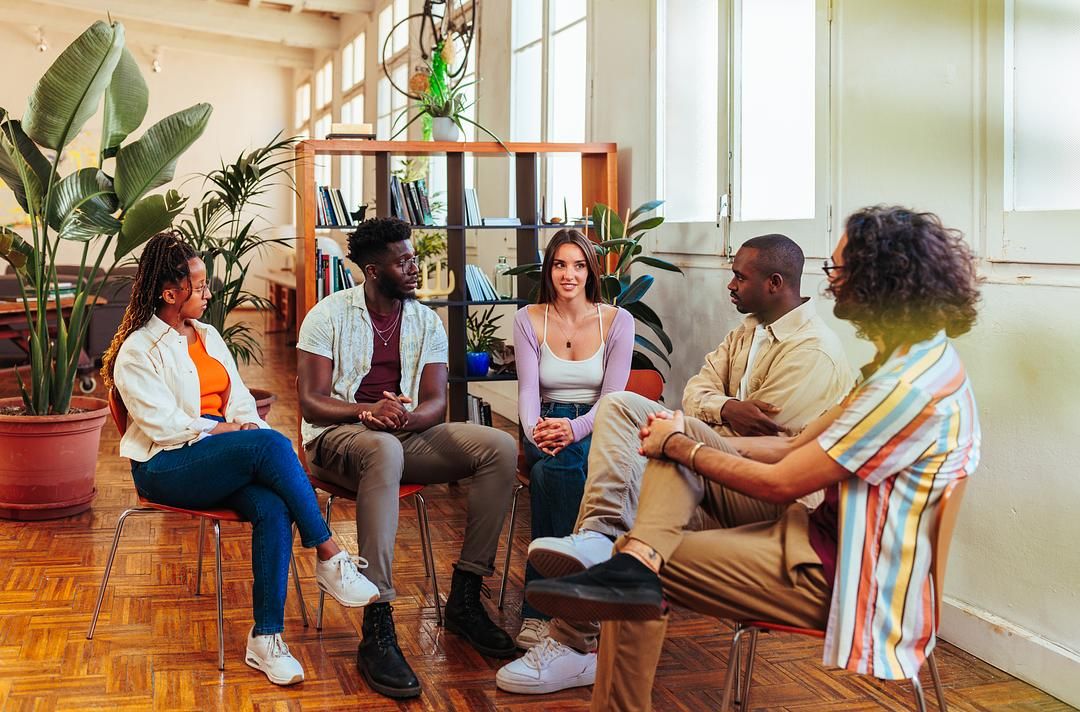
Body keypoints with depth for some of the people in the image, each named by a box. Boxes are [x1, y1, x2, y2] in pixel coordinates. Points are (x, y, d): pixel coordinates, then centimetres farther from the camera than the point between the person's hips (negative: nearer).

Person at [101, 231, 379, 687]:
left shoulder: (208, 335, 19)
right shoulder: (137, 351, -3)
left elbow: (240, 401, 14)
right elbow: (163, 426, -13)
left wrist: (250, 426, -6)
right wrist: (223, 430, -13)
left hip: (224, 461, 6)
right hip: (167, 467, -6)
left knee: (273, 508, -29)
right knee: (271, 445, -32)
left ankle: (266, 639, -29)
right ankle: (330, 559, -24)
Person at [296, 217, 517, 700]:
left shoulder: (427, 321, 9)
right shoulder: (328, 315, -3)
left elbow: (435, 402, 2)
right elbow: (311, 402, -9)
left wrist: (406, 418, -22)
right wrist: (369, 412, -27)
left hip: (407, 433, 5)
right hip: (336, 438, -5)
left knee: (500, 448, -18)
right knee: (385, 451, -42)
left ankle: (464, 598, -13)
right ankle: (377, 632, -44)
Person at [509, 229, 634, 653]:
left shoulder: (617, 321, 3)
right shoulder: (529, 320, 6)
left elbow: (612, 395, -6)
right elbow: (528, 389, -3)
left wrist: (575, 429, -27)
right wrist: (535, 428, -27)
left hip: (597, 427, 0)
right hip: (546, 425, 1)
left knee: (557, 467, -37)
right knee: (561, 465, -38)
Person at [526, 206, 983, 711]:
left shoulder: (911, 386, -25)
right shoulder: (908, 357, 8)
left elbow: (779, 482, -21)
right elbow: (798, 447, 10)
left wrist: (679, 447, -8)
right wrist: (686, 436, 3)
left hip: (838, 576, -10)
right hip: (827, 532, 10)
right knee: (680, 435, 2)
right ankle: (637, 558, -22)